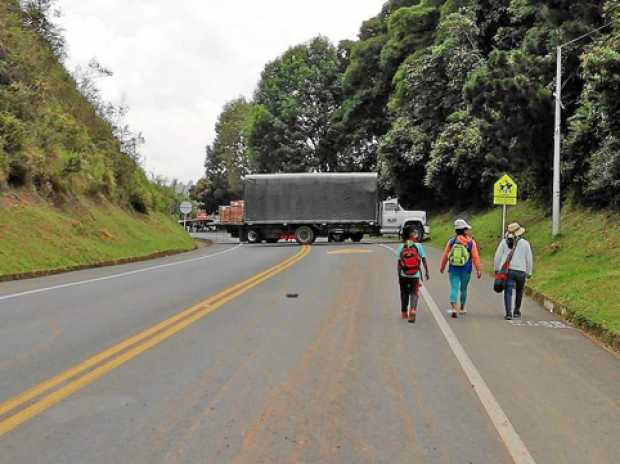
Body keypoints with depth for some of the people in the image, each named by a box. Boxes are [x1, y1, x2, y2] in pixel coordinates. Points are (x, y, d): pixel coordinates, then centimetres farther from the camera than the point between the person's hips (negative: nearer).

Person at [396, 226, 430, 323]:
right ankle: (413, 310, -19)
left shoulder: (401, 246, -3)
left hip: (404, 275, 2)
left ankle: (404, 312, 30)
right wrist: (427, 272, 6)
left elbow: (399, 262, -2)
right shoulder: (418, 246, -6)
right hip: (415, 275, -2)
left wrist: (399, 275, 4)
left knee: (404, 293, 19)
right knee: (414, 293, 5)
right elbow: (424, 260, -4)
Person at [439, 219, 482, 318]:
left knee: (454, 288, -3)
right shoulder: (471, 242, -5)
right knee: (463, 289, 16)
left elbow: (445, 255, 6)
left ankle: (453, 308, -20)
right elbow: (475, 257, -5)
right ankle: (462, 308, 31)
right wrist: (478, 270, 2)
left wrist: (442, 267, 20)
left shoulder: (451, 241, -1)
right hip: (466, 270, 0)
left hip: (453, 270, 0)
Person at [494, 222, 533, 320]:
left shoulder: (504, 242, 3)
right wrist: (529, 272, 15)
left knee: (508, 292, -1)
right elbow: (529, 259, 6)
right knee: (519, 291, 21)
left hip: (506, 270, 0)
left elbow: (497, 256, 2)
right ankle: (516, 311, 30)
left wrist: (497, 268, 14)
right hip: (520, 271, 0)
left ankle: (508, 313, -14)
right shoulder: (525, 243, 3)